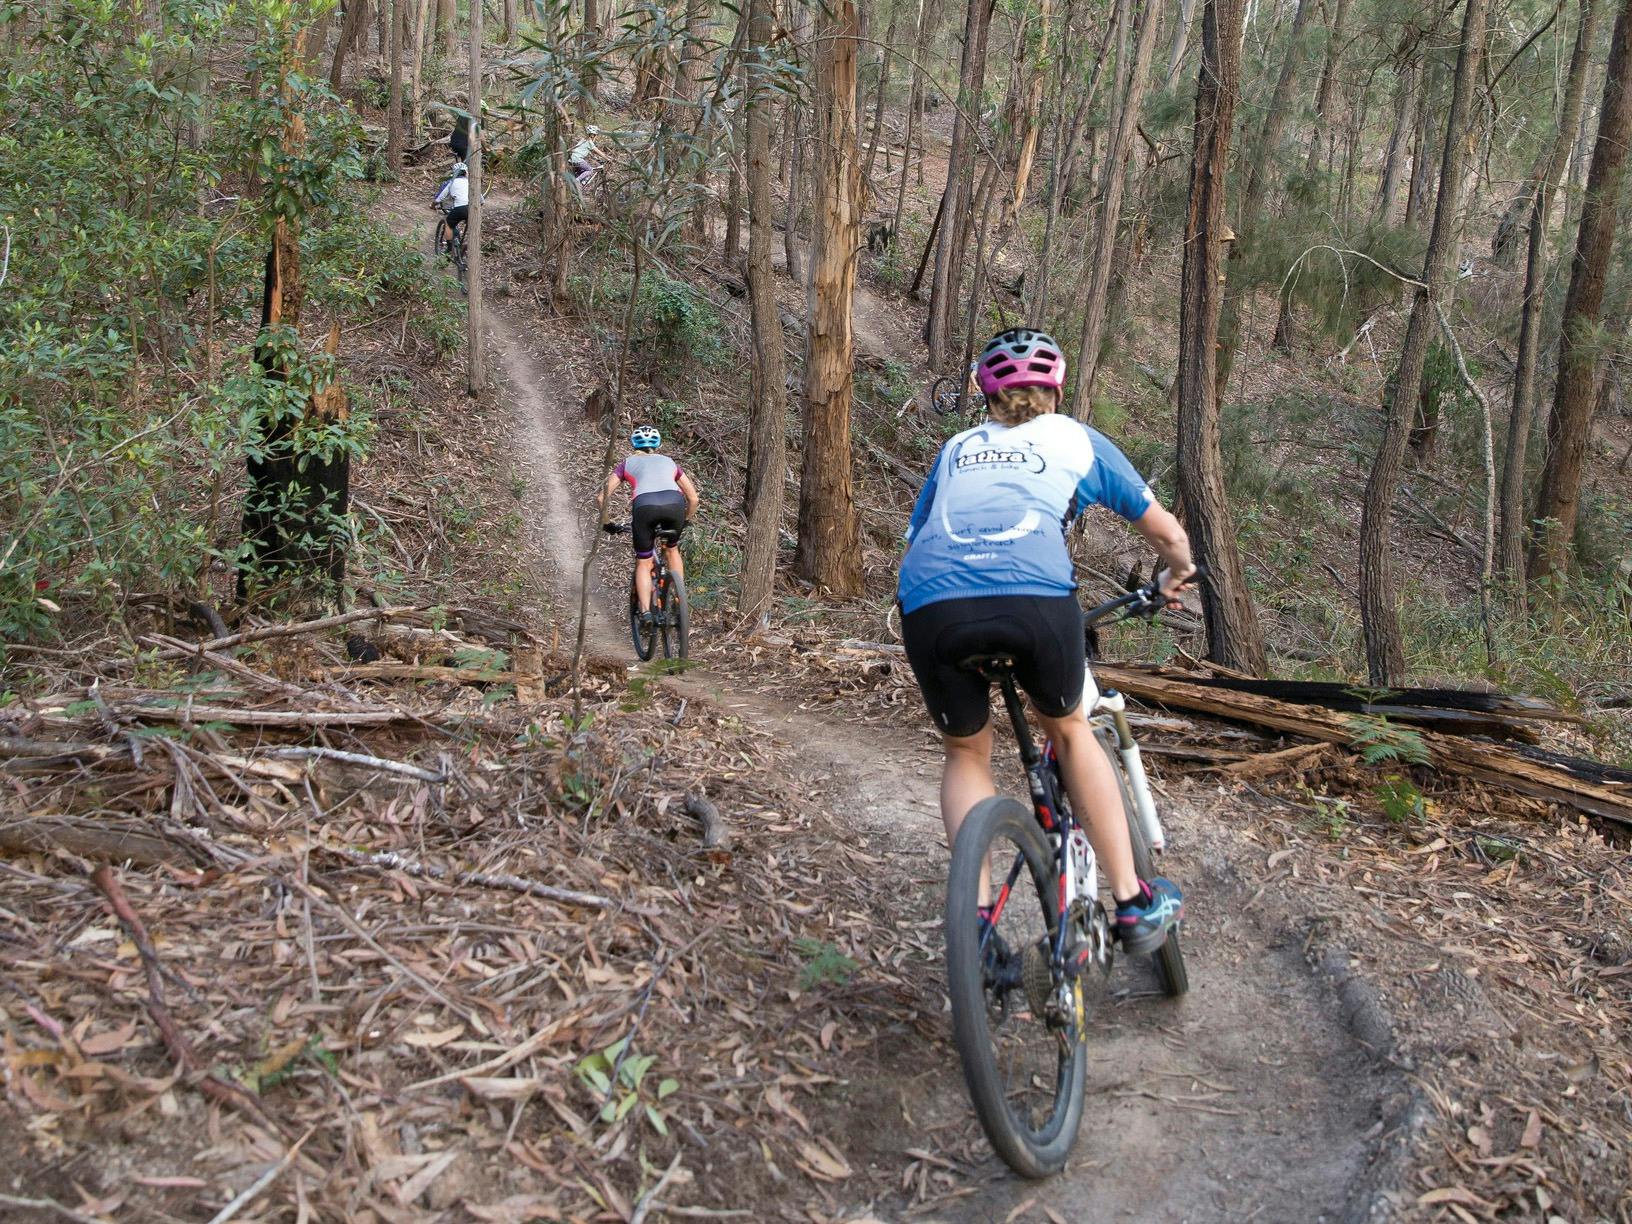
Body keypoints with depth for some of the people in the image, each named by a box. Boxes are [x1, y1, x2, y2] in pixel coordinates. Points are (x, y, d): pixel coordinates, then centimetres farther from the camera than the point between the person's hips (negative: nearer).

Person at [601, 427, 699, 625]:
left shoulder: (627, 464, 29)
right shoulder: (669, 462, 34)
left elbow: (602, 497, 22)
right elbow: (693, 498, 33)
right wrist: (686, 521, 48)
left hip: (645, 506, -2)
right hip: (675, 503, 2)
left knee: (643, 562, 15)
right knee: (671, 549, 30)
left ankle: (645, 611, 0)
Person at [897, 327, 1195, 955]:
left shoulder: (956, 448, 32)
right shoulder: (1078, 439, 27)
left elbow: (916, 539, 35)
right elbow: (1166, 532, 35)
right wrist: (1176, 575, 56)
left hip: (930, 606, 1)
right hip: (1034, 597, -1)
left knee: (966, 754, 25)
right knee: (1069, 730, 26)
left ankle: (975, 922, 11)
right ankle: (1135, 903, 28)